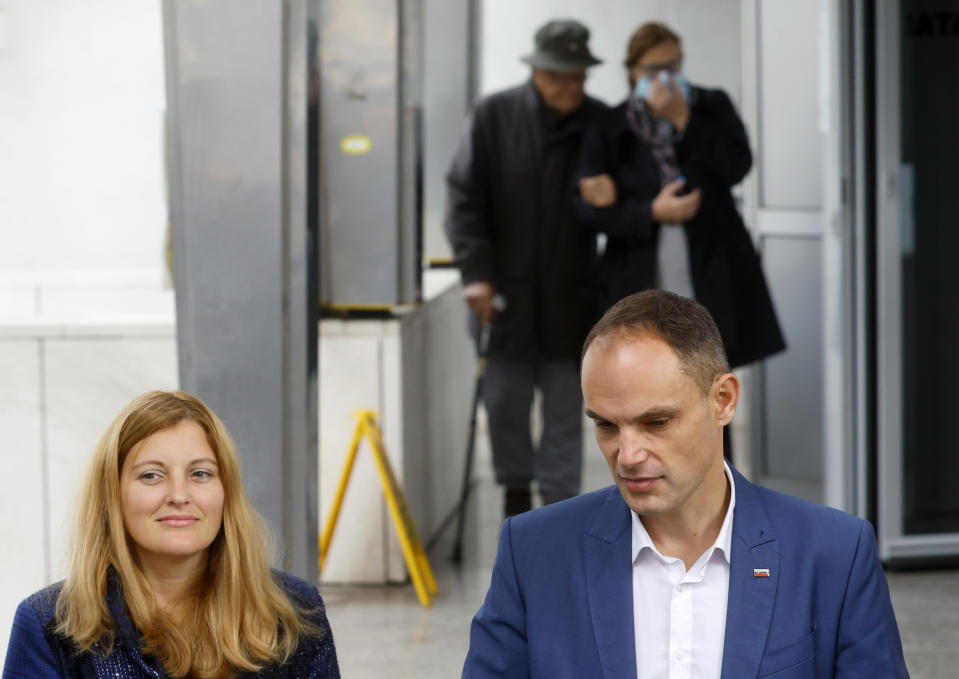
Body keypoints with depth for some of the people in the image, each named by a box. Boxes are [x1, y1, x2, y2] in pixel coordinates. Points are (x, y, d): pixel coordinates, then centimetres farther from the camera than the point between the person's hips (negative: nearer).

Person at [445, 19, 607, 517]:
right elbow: (463, 196, -3)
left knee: (565, 408, 3)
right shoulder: (494, 116, -2)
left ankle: (558, 505, 13)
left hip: (569, 293, 0)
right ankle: (516, 488, 29)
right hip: (505, 289, 0)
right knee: (505, 400, 8)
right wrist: (476, 271, -9)